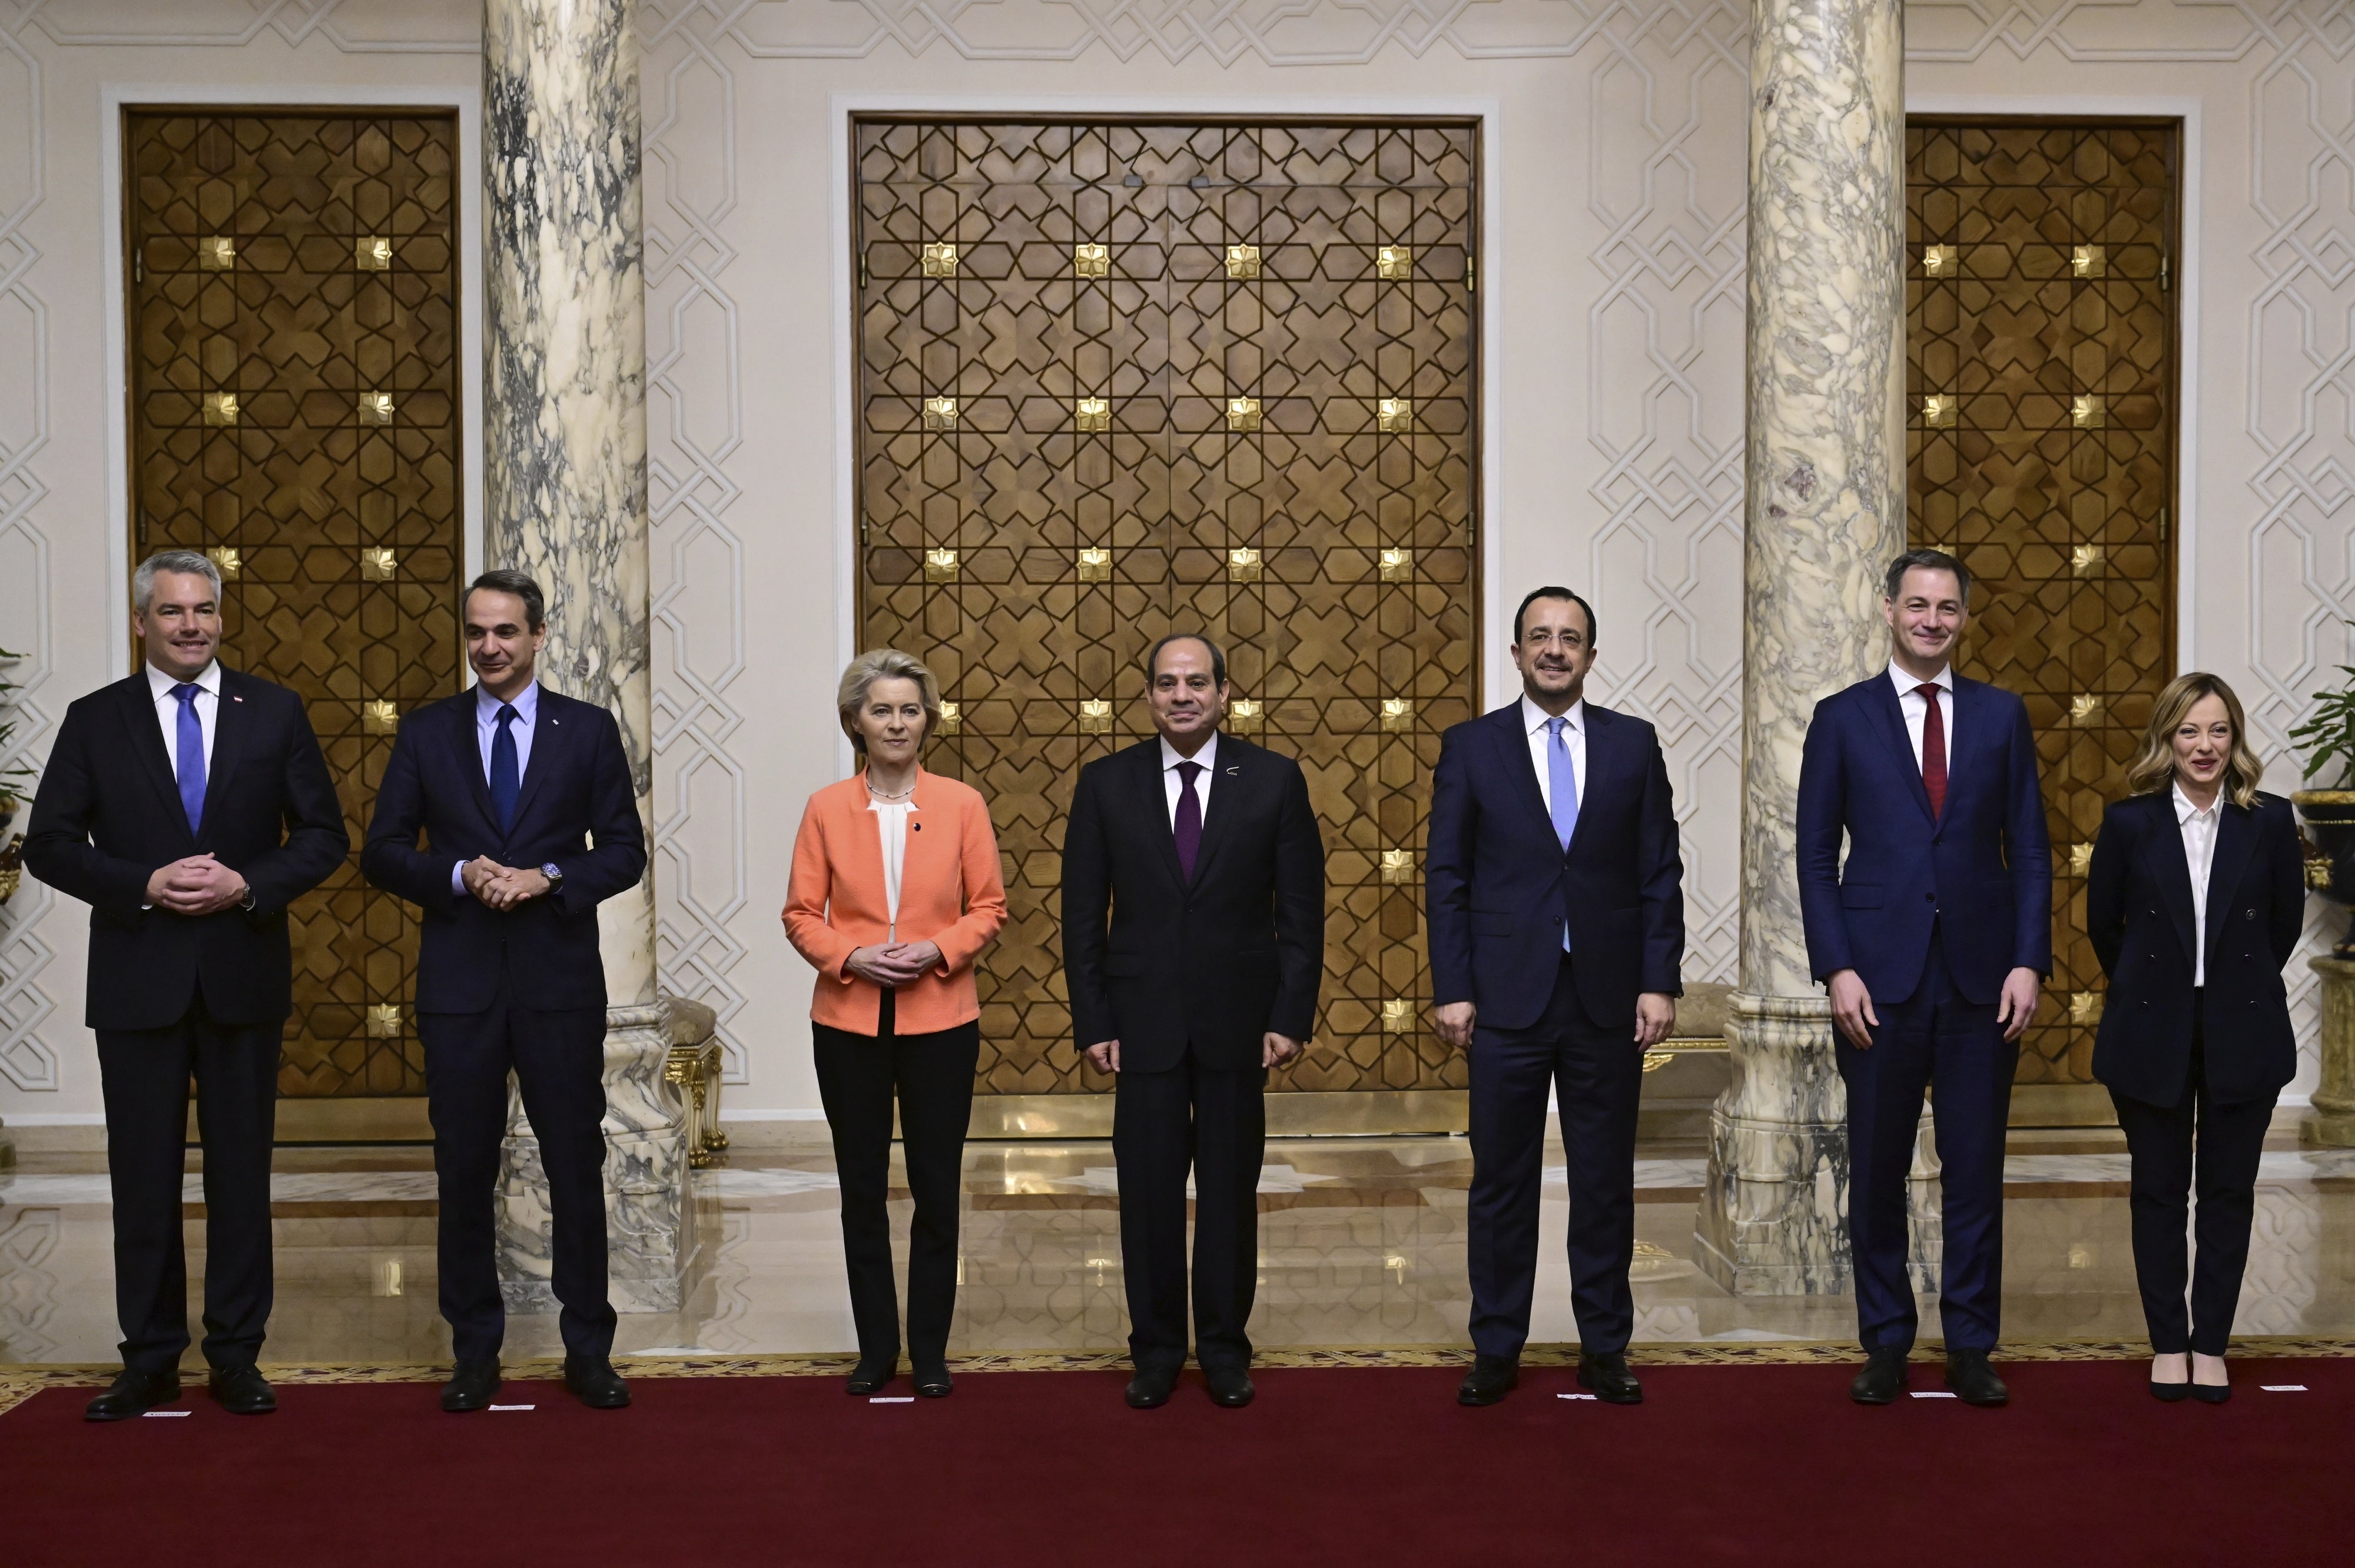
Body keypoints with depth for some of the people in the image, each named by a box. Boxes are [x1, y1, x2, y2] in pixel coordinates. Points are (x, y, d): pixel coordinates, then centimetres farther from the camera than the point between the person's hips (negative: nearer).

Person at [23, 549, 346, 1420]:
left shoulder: (274, 713, 5)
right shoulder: (95, 721, 4)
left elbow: (325, 836, 4)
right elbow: (49, 844, 2)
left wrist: (249, 884, -12)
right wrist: (143, 885, -13)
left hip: (245, 976, 0)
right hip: (137, 980, 0)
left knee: (241, 1171, 6)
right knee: (143, 1176, 5)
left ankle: (236, 1356, 15)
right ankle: (150, 1359, 15)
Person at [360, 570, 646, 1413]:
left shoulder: (588, 730, 4)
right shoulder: (426, 733, 7)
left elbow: (625, 851, 2)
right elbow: (381, 852, 5)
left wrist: (547, 878, -14)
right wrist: (461, 875, -13)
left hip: (561, 980, -1)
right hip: (459, 983, 1)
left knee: (577, 1164, 4)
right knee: (464, 1168, 6)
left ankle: (588, 1350, 15)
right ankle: (475, 1351, 18)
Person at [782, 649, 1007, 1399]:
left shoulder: (962, 805, 1)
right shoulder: (826, 809, 2)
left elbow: (988, 907, 2)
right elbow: (801, 914, 3)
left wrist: (938, 951, -14)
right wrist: (852, 958, -14)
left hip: (939, 1020, 0)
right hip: (848, 1021, 1)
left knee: (937, 1192, 4)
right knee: (862, 1191, 8)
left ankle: (930, 1350, 17)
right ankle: (875, 1348, 20)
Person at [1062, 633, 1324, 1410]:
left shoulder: (1274, 780, 0)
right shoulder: (1105, 784, 2)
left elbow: (1301, 909, 1)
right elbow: (1083, 915, 3)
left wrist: (1292, 1017, -5)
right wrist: (1093, 1022, -2)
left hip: (1237, 1021, 0)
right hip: (1144, 1023, 0)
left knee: (1231, 1191, 8)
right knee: (1148, 1192, 5)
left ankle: (1224, 1347, 21)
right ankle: (1156, 1348, 19)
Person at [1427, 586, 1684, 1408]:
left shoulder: (1633, 744, 6)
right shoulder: (1470, 747, 3)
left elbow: (1660, 873, 5)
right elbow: (1446, 878, 2)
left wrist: (1660, 982, -2)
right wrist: (1452, 989, -5)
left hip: (1608, 1000, 1)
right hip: (1507, 999, -1)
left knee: (1605, 1181, 9)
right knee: (1501, 1182, 6)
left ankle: (1605, 1347, 20)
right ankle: (1496, 1349, 17)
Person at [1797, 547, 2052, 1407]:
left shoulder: (2002, 715, 9)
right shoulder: (1842, 718, 4)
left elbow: (2030, 851, 8)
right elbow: (1816, 857, 2)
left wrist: (2028, 962, -3)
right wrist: (1837, 969, -7)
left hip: (1982, 980, 1)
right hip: (1880, 979, -1)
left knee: (1976, 1170, 5)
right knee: (1877, 1171, 5)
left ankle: (1971, 1347, 16)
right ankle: (1885, 1343, 17)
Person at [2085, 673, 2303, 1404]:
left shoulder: (2270, 822, -4)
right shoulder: (2130, 823, -5)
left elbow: (2286, 921, 8)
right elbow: (2103, 923, 6)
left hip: (2243, 1034, 0)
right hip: (2153, 1035, 0)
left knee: (2229, 1192, 7)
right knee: (2158, 1192, 8)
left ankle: (2211, 1344, 19)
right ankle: (2167, 1342, 19)